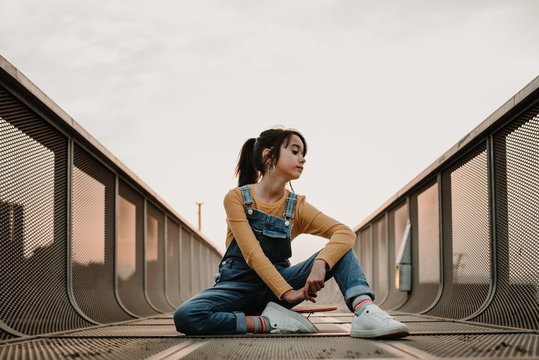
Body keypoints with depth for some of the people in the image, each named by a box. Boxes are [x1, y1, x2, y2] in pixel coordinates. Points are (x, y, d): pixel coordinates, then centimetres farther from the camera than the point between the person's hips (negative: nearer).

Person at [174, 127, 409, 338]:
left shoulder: (296, 206, 2)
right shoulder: (237, 198, -7)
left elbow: (345, 233, -13)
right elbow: (252, 254, -18)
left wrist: (320, 263, -34)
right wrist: (287, 292, -30)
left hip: (278, 281, 3)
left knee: (339, 249, -15)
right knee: (185, 316, -34)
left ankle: (364, 312, -38)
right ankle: (267, 323, -26)